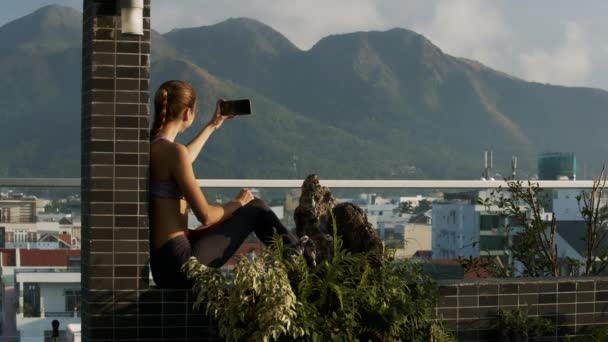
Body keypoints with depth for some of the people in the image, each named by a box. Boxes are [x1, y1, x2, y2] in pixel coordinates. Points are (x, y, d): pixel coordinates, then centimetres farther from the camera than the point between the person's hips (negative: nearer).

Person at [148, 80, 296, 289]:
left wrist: (213, 125, 41)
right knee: (256, 208, 4)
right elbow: (206, 215, -18)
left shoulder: (149, 146, 7)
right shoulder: (172, 151, -19)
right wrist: (237, 203, 3)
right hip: (179, 264, -9)